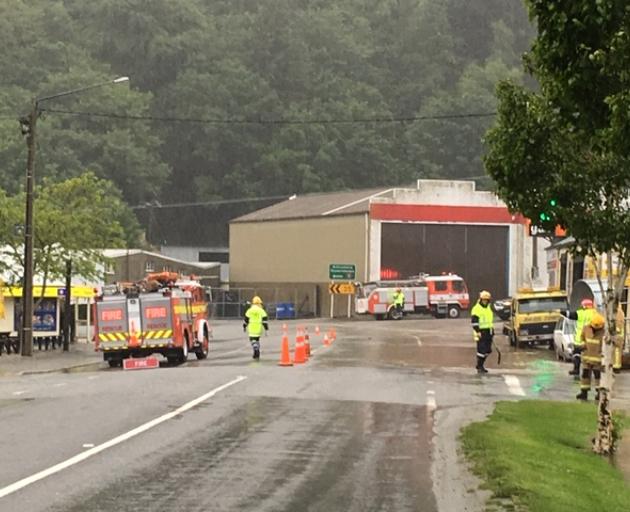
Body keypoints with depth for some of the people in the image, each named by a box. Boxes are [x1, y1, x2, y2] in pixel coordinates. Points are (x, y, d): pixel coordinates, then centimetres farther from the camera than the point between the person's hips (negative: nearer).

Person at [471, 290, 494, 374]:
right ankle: (479, 367, -3)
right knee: (481, 350, -10)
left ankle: (480, 365, 22)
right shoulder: (476, 309, -10)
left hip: (488, 332, 8)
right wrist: (477, 331, -22)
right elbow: (474, 321, -16)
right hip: (481, 332, -8)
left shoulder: (488, 309, 17)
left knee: (488, 350, 10)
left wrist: (492, 330, 25)